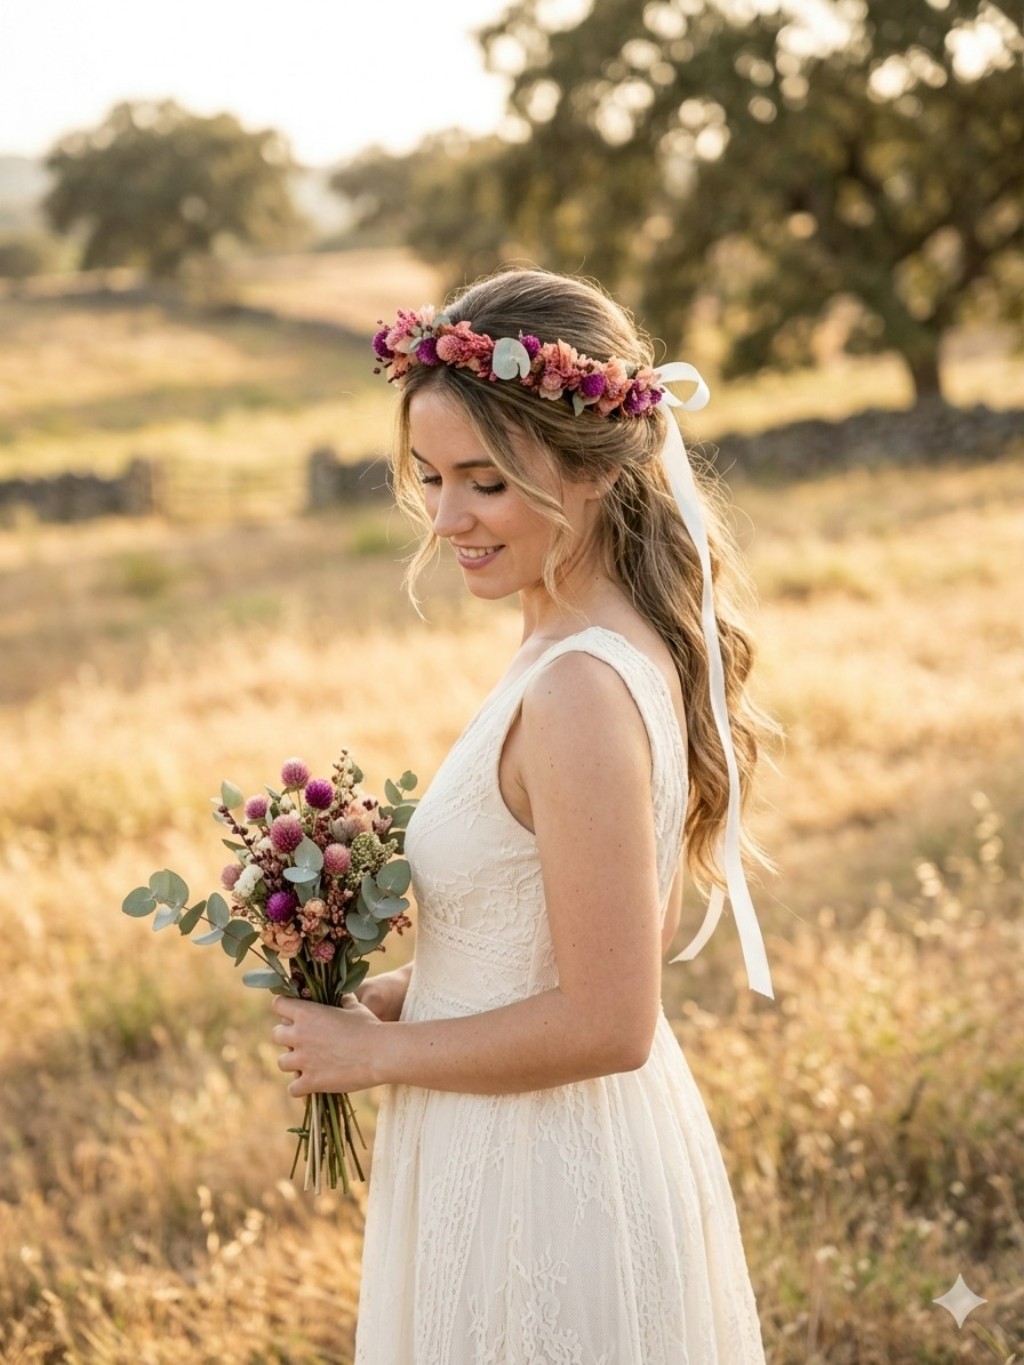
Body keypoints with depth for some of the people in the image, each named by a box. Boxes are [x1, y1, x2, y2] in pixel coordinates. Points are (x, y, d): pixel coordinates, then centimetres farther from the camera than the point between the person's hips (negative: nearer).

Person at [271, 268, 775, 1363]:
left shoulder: (579, 693, -27)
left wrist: (379, 1051, -14)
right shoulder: (629, 647, 1)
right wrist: (404, 988, 5)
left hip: (540, 1181, -9)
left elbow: (605, 1024, -25)